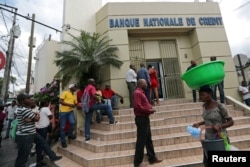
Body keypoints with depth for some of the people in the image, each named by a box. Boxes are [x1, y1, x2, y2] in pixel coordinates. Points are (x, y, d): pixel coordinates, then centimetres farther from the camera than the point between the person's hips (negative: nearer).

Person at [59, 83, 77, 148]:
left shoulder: (74, 95, 14)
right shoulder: (65, 93, -5)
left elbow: (75, 104, 20)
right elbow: (60, 101, -13)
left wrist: (75, 105, -3)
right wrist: (69, 104, -18)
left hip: (70, 111, 4)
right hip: (63, 111, -4)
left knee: (73, 122, -17)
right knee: (62, 127, 3)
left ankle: (70, 134, 12)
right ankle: (63, 141, 21)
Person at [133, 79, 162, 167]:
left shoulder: (141, 93, 17)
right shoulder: (137, 93, -16)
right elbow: (137, 106, -24)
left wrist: (150, 108, 3)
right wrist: (149, 110, -15)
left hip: (145, 118, 10)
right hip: (141, 119, -10)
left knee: (148, 139, 17)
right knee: (141, 141, -1)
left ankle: (152, 158, 31)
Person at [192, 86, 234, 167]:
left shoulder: (220, 107, -20)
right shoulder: (204, 106, -1)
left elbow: (231, 122, -14)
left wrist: (220, 126, -31)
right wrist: (199, 124, 1)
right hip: (208, 137, 6)